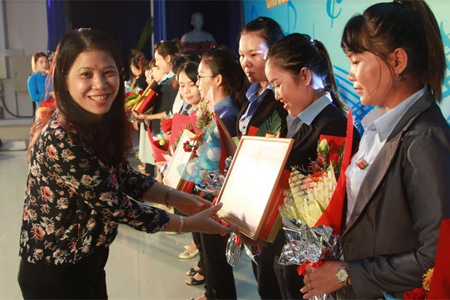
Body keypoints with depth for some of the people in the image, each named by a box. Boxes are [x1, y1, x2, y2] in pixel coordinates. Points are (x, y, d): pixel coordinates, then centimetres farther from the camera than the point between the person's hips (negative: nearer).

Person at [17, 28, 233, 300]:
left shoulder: (101, 123, -4)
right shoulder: (60, 139, -30)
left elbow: (123, 176, 7)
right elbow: (113, 205, -25)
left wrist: (176, 198, -1)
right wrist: (189, 224, -17)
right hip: (55, 272, -7)